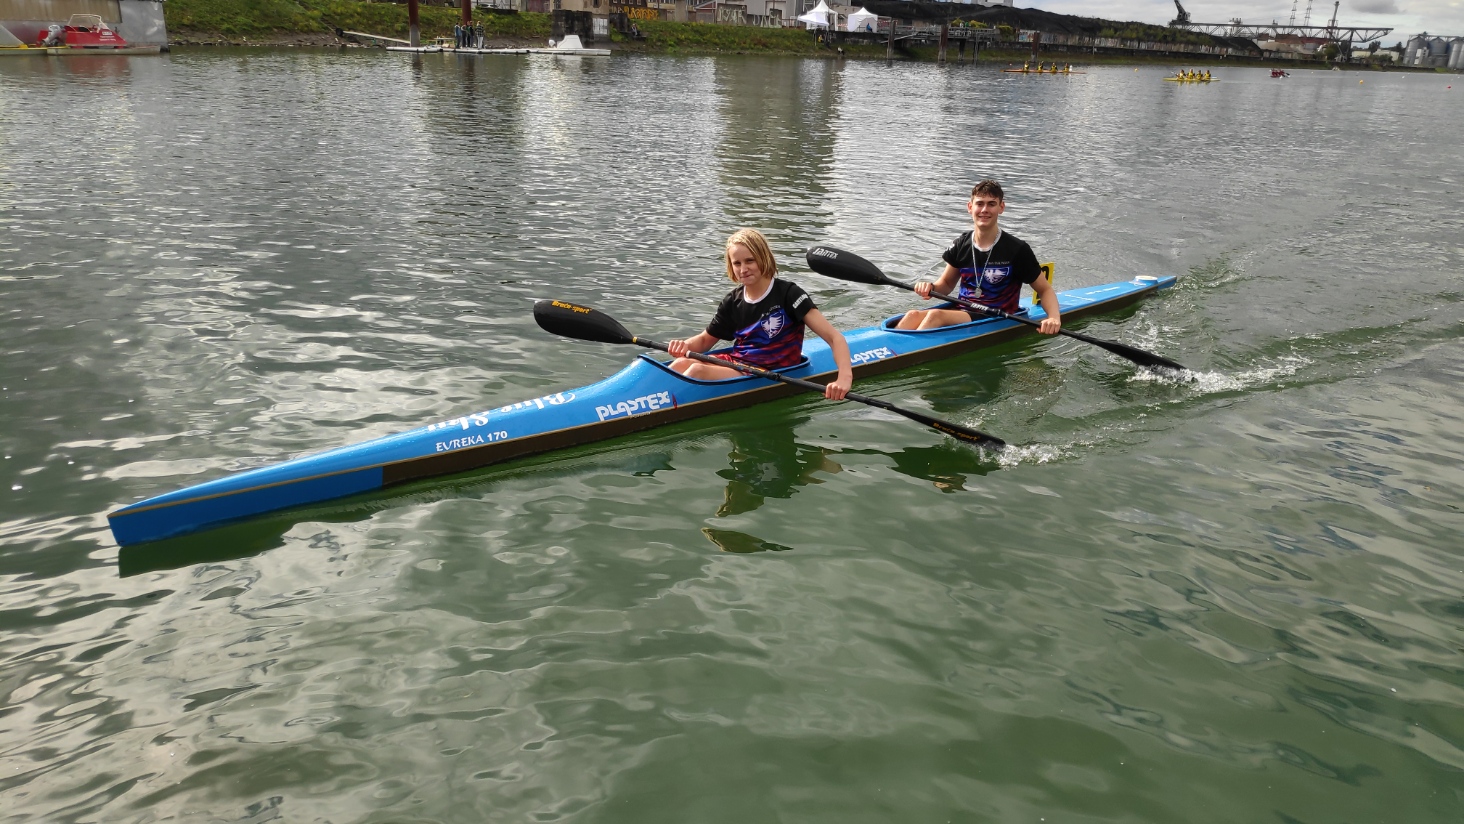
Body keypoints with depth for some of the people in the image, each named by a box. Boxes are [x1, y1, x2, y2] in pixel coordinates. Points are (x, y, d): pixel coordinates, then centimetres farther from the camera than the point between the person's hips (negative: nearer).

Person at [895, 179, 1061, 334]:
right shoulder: (961, 245, 7)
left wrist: (1054, 317, -19)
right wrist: (931, 287, -5)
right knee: (913, 315, -26)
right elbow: (946, 284, 20)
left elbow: (1045, 290, 2)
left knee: (936, 315, -32)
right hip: (962, 310, 5)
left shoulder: (1017, 250, -6)